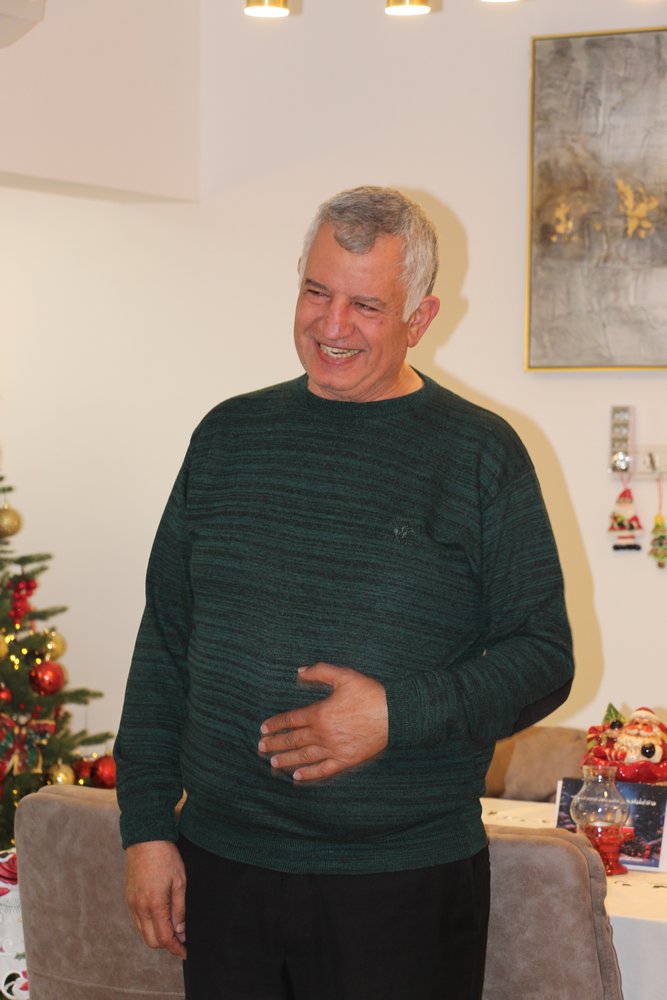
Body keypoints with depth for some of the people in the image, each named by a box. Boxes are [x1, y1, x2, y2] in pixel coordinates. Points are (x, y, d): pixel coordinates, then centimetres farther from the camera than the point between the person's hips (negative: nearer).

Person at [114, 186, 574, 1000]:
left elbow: (544, 657, -3)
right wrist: (146, 825, 5)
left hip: (404, 883, -3)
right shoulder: (228, 436, 8)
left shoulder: (482, 456, -3)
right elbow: (164, 641, 11)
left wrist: (399, 715, -18)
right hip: (221, 864, 3)